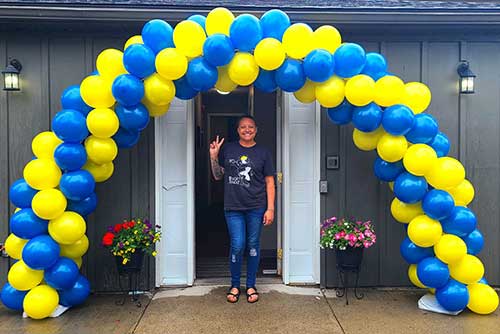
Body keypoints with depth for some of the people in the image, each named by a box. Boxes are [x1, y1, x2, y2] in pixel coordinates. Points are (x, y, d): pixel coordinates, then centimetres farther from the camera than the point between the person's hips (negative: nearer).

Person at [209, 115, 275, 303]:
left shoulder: (263, 153, 4)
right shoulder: (227, 150, 6)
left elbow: (269, 183, 3)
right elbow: (218, 176, 12)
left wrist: (270, 209, -3)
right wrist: (213, 157, -2)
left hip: (256, 208, 0)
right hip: (233, 207, 0)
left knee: (253, 246, 7)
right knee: (237, 246, -4)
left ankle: (251, 286, 22)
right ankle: (234, 285, 17)